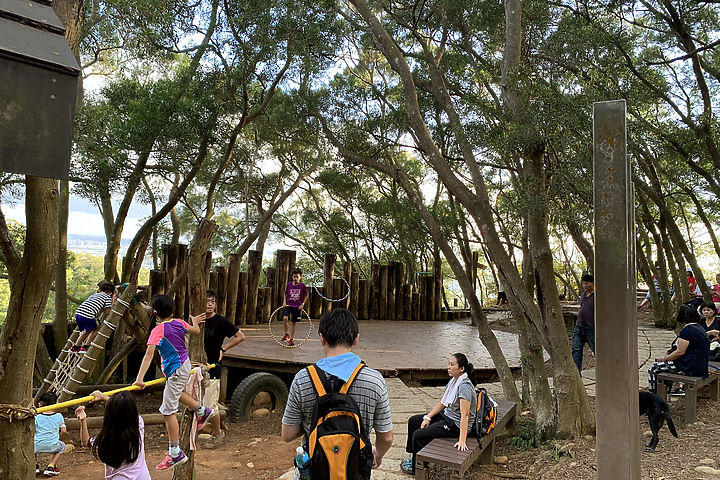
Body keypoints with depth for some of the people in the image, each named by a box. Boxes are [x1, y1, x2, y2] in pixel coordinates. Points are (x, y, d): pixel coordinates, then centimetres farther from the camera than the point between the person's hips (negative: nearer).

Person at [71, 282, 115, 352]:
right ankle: (85, 347, 12)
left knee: (88, 330, 29)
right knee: (98, 328, 17)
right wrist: (112, 302, 19)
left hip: (78, 313, 7)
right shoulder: (108, 296, 11)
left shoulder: (94, 294, 30)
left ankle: (75, 347, 32)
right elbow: (106, 312, 11)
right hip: (88, 315, -7)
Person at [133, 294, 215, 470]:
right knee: (175, 393, 35)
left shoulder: (158, 330, -20)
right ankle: (203, 411, 46)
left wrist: (140, 378, -34)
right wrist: (195, 321, 38)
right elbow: (196, 331, 17)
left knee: (168, 410, 0)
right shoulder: (179, 323, -1)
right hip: (185, 364, 8)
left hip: (176, 371, -8)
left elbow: (149, 354, -30)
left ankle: (175, 454, 5)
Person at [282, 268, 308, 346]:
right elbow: (285, 294, 13)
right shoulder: (289, 284, -1)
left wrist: (302, 304, -4)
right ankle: (286, 334, -2)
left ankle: (291, 339, 22)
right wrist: (284, 302, 0)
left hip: (297, 307, 0)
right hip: (288, 305, 0)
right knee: (285, 318, -23)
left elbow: (306, 296, 7)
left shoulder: (302, 285, -5)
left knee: (293, 323, 7)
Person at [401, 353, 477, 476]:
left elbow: (465, 415, -31)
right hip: (446, 416, 10)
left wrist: (462, 440, -34)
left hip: (456, 425, -10)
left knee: (419, 435, -14)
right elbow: (442, 403, 11)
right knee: (413, 421, 12)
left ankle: (416, 468, 9)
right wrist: (428, 417, 5)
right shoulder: (453, 381, 4)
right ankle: (415, 457, 26)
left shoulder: (465, 386, -26)